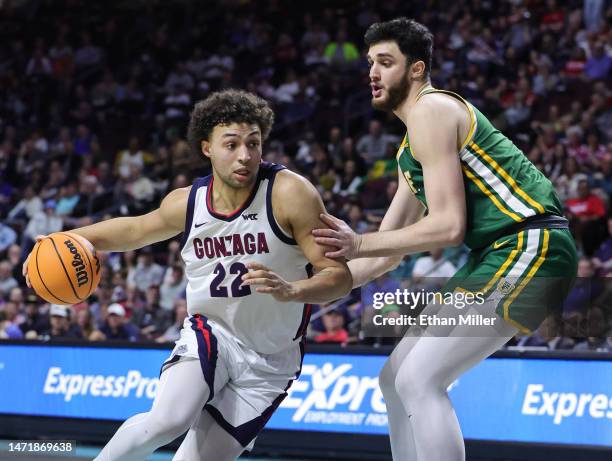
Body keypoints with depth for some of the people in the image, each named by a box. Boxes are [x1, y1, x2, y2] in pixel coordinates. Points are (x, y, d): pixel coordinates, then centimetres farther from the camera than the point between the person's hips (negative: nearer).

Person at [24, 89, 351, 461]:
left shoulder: (290, 193, -18)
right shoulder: (187, 202, -5)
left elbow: (340, 276, -20)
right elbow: (135, 230, 18)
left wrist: (289, 290, -40)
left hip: (267, 363, -1)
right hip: (211, 333, 1)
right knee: (167, 421, -28)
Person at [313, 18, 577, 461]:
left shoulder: (431, 111, -9)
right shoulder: (411, 145, 22)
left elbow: (449, 226, -17)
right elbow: (390, 251, 23)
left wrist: (358, 244, -15)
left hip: (530, 244, -10)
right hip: (503, 253, 10)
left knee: (419, 381, -16)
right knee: (397, 379, 11)